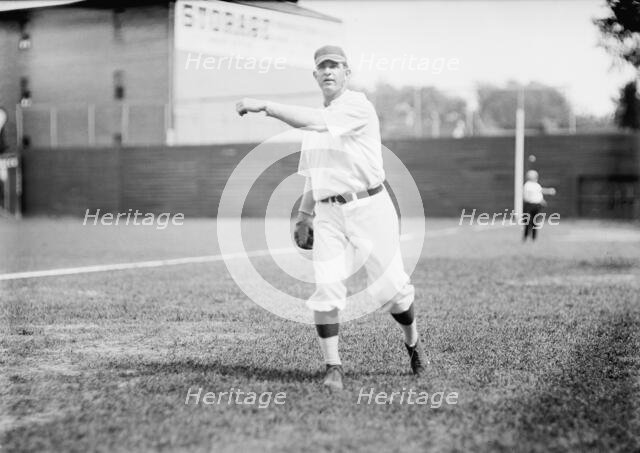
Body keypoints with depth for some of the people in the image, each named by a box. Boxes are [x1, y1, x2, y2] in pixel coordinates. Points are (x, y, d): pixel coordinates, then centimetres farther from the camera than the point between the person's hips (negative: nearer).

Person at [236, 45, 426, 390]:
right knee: (326, 289, -10)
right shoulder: (314, 118, 17)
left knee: (391, 287, 0)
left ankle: (413, 343, 28)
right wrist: (304, 214, 20)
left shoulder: (358, 106, -8)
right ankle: (333, 368, -4)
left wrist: (264, 106, -27)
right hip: (328, 213, 5)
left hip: (368, 206, -5)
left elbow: (314, 121, -26)